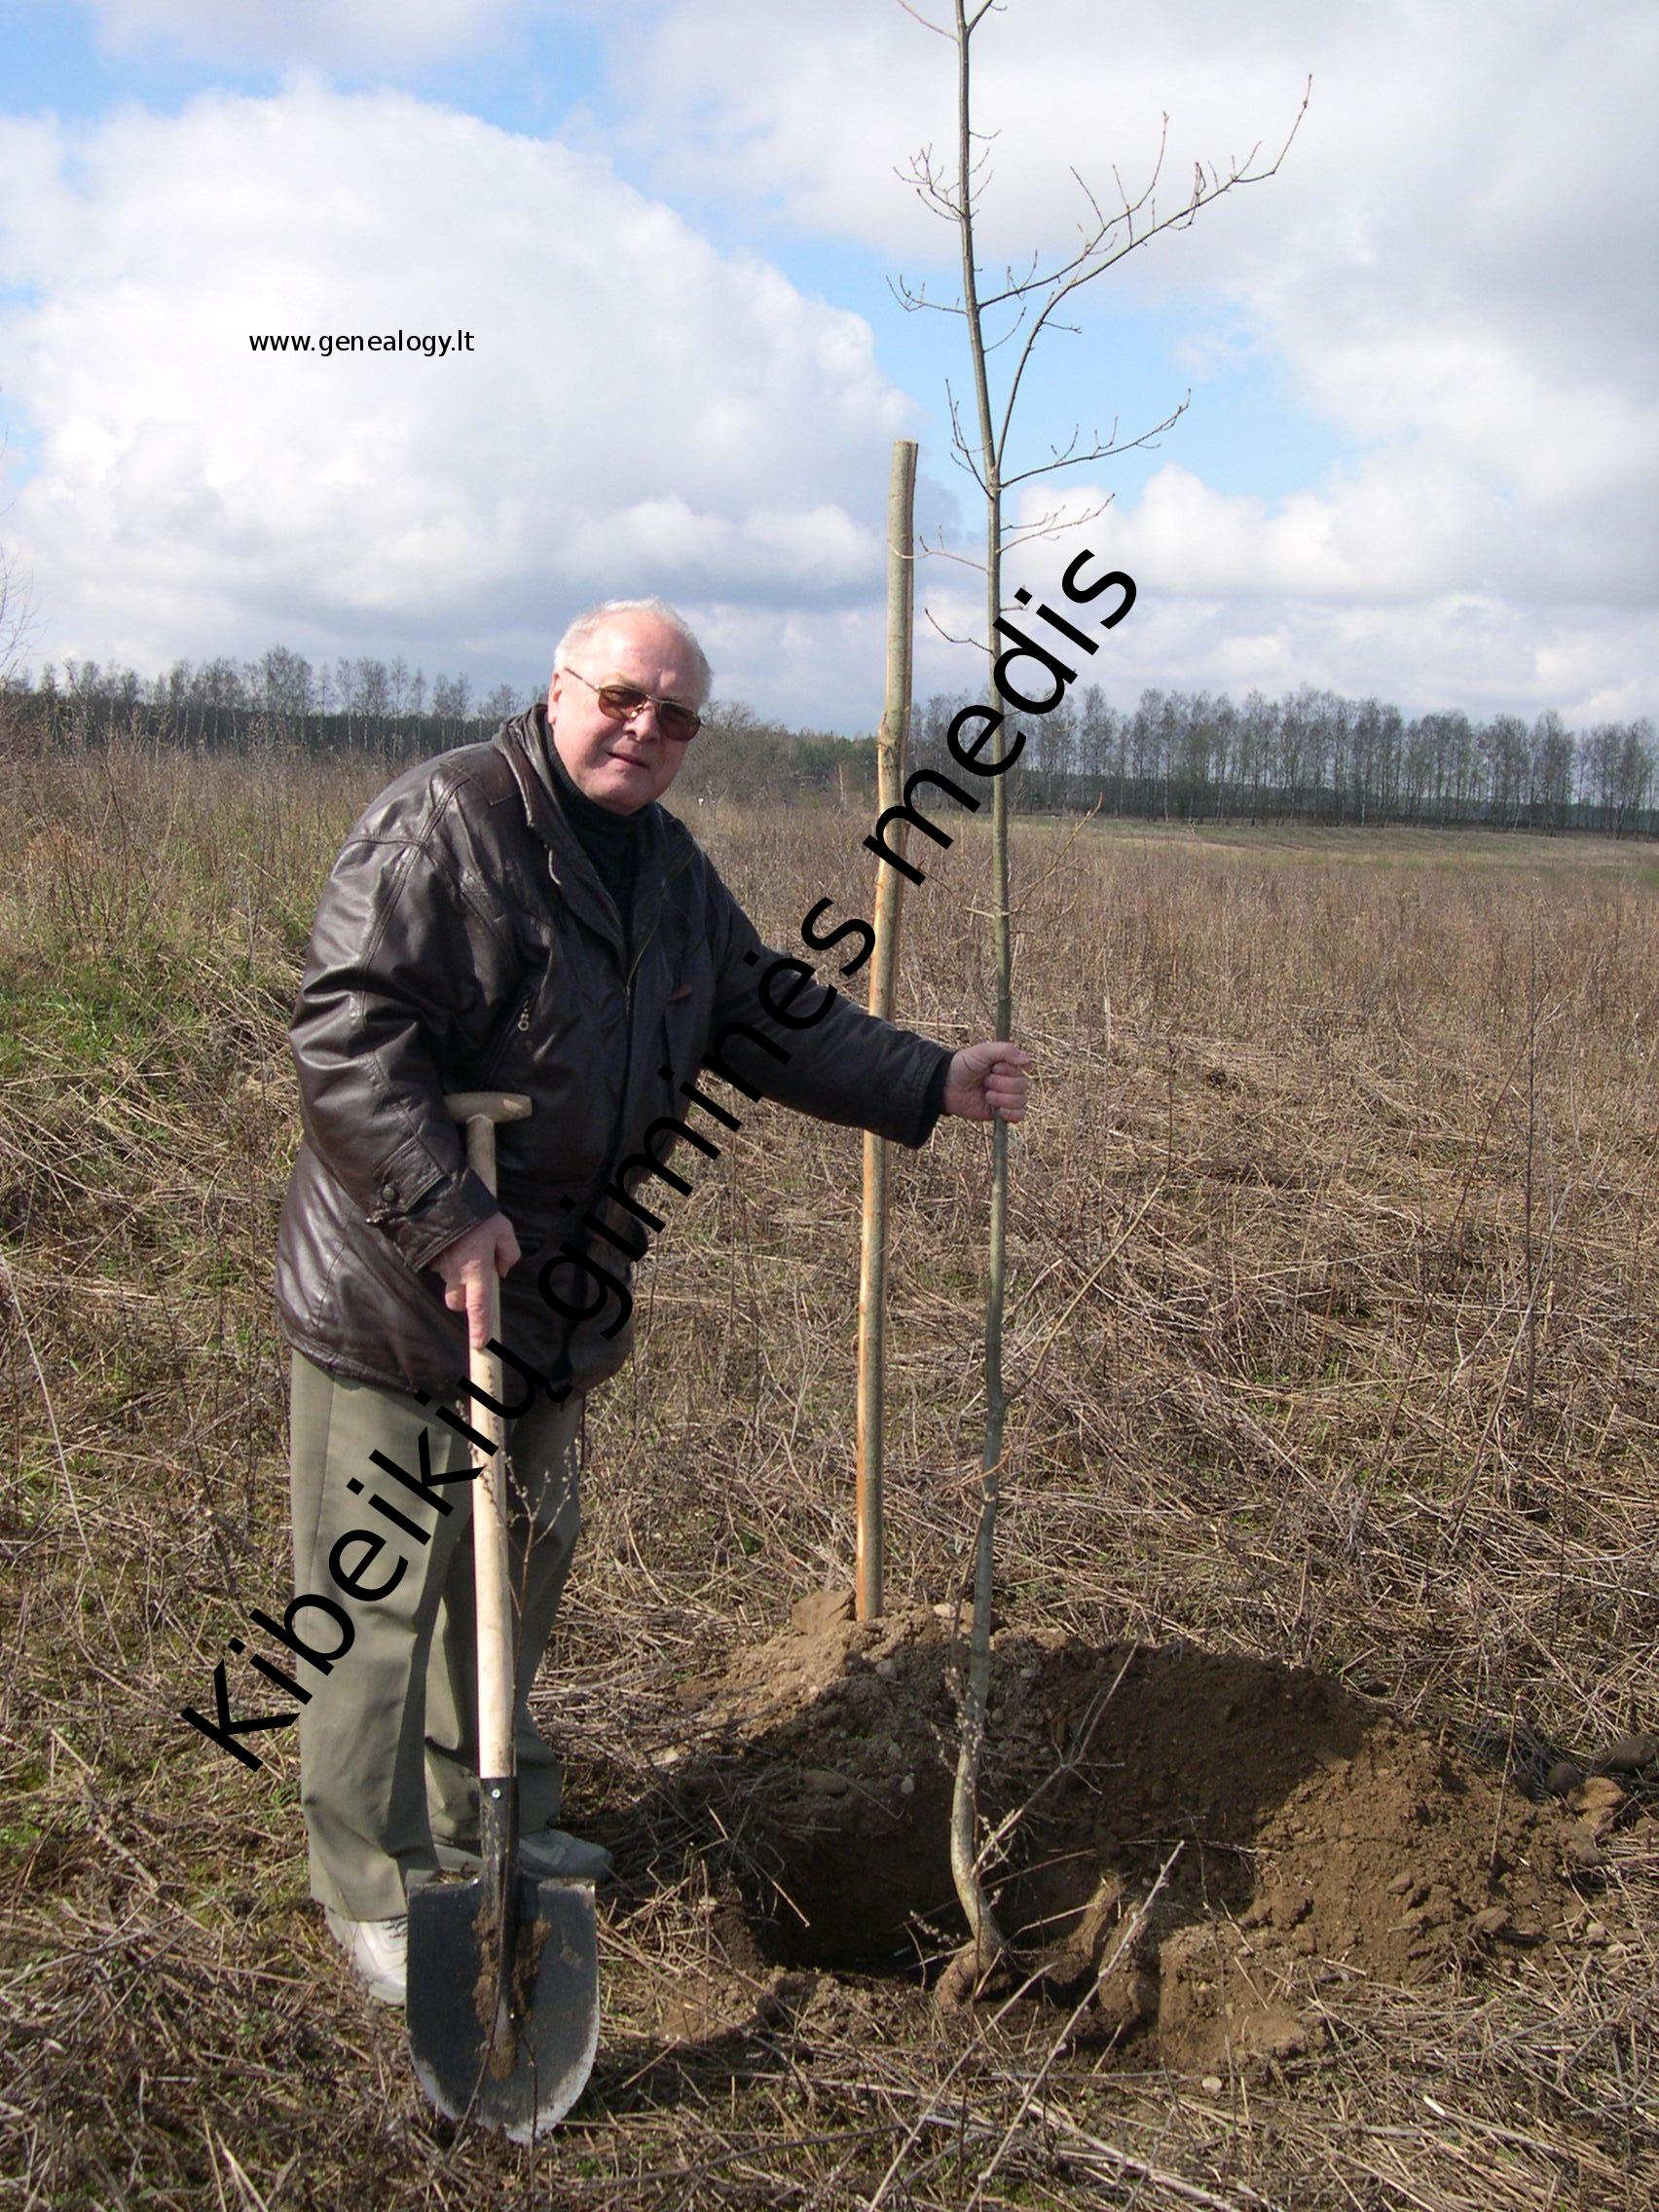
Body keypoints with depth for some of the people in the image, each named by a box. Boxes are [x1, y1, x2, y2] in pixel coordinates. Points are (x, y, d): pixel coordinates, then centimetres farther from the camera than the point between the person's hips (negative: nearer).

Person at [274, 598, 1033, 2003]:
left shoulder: (669, 864, 9)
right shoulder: (442, 822, -17)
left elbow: (761, 1017, 17)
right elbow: (345, 1037, -24)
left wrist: (929, 1085, 10)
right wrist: (447, 1217, -28)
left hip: (554, 1293, 9)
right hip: (402, 1290, -8)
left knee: (524, 1570, 21)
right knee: (387, 1589, 3)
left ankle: (488, 1818, 41)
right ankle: (380, 1889, 20)